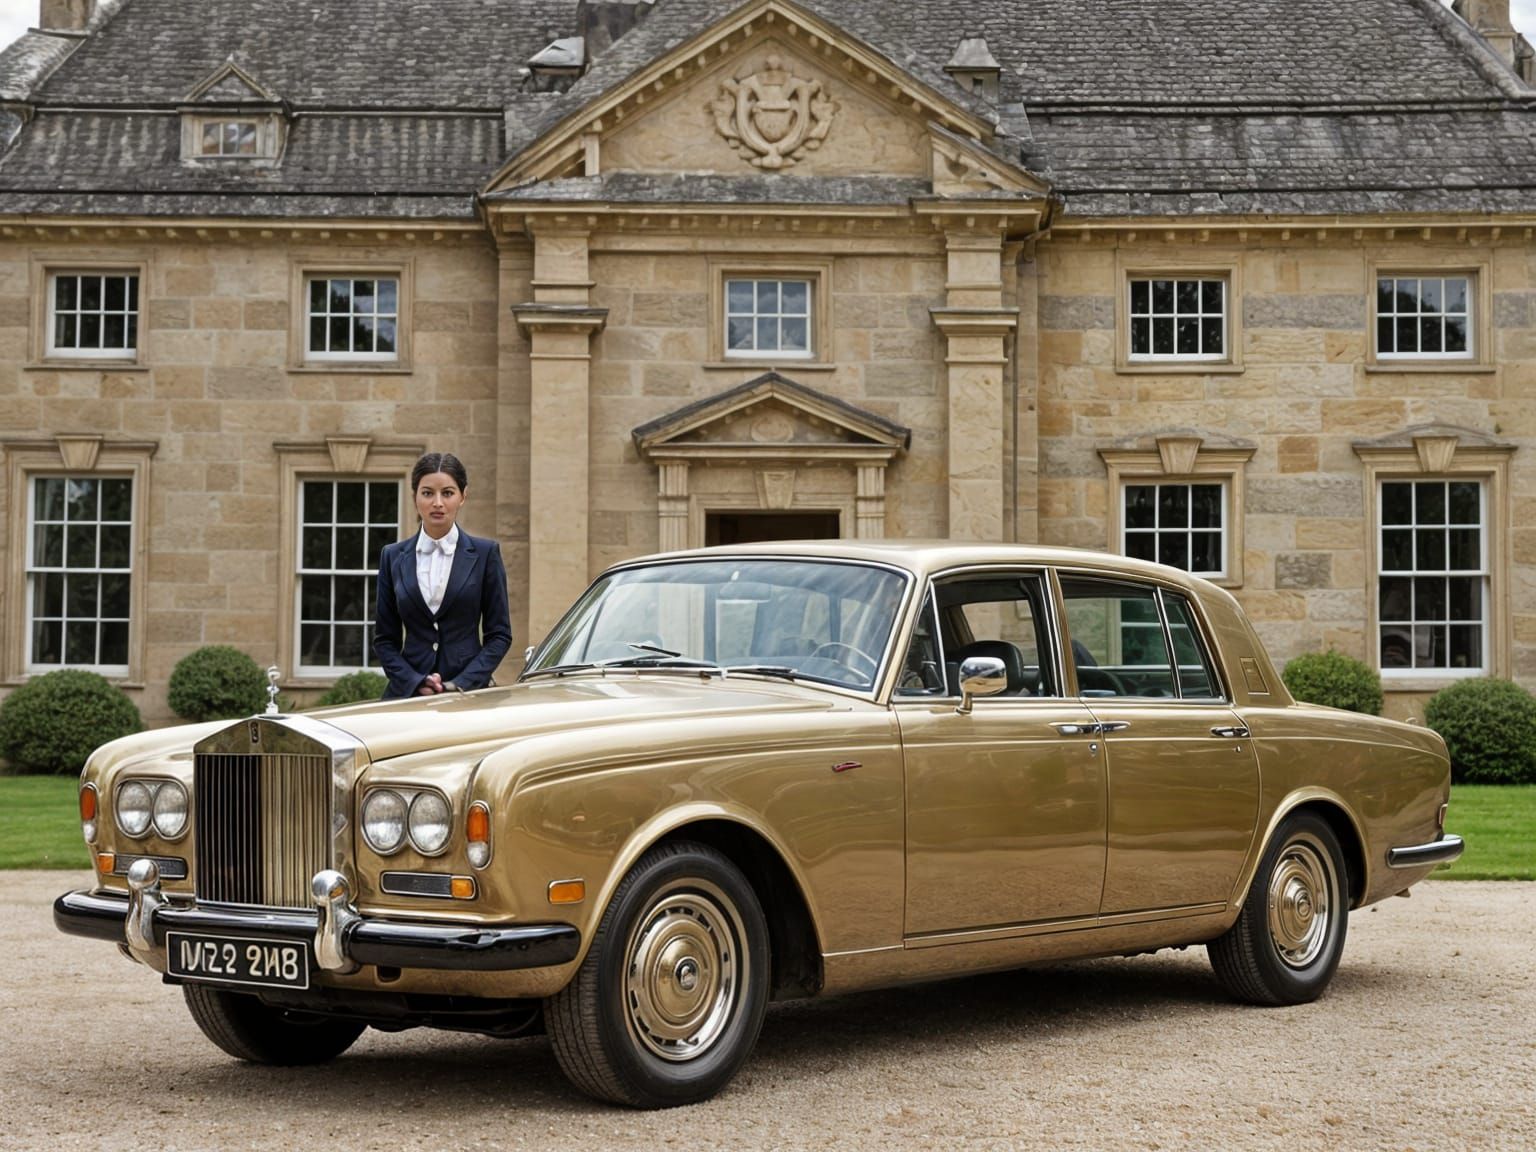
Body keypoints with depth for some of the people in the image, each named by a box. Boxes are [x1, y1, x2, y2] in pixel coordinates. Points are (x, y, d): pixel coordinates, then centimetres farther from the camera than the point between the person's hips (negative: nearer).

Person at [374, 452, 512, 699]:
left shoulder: (484, 553, 3)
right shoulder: (393, 557, 9)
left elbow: (499, 634, 3)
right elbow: (384, 639, 10)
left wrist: (461, 684, -9)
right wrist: (415, 682, -6)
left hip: (468, 694, -1)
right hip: (407, 693, 2)